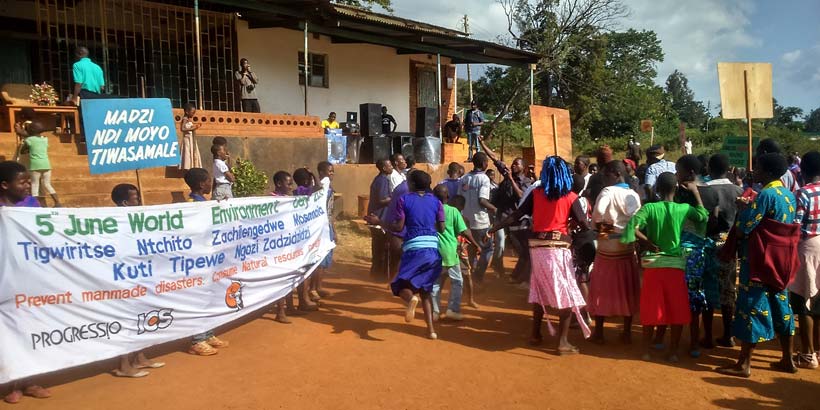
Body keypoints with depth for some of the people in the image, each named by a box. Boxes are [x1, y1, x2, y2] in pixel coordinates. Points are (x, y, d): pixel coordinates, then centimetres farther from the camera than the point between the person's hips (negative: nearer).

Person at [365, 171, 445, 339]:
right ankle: (431, 329, 6)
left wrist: (378, 222, 9)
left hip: (413, 248, -4)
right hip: (433, 248, 4)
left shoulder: (404, 200, 1)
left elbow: (399, 226, -4)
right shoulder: (436, 201, 9)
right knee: (425, 289, 16)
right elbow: (442, 228, 7)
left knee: (401, 285, 8)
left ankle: (411, 298, -29)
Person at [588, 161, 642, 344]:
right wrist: (626, 229, -2)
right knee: (627, 289, 12)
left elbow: (598, 211, -28)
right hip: (627, 246, 4)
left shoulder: (608, 191, -11)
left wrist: (599, 224, -10)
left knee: (602, 288, 7)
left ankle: (599, 332, 13)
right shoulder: (633, 194, 1)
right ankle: (627, 332, 20)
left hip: (607, 246, -4)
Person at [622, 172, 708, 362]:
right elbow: (704, 216, 16)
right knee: (677, 309, 12)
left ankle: (647, 350, 17)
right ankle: (673, 351, 17)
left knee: (651, 309, 9)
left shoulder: (649, 208, -8)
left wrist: (648, 244, -8)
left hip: (652, 264, 0)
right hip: (675, 264, 0)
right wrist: (695, 192, 18)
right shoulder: (684, 209, -4)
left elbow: (633, 228, -22)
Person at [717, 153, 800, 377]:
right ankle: (787, 360, 24)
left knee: (752, 307, -4)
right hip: (781, 258, 9)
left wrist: (743, 208, 0)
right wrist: (750, 208, 13)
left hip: (761, 258, -9)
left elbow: (743, 228, -19)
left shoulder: (766, 194, -18)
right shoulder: (789, 195, 10)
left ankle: (744, 364, 1)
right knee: (780, 305, 16)